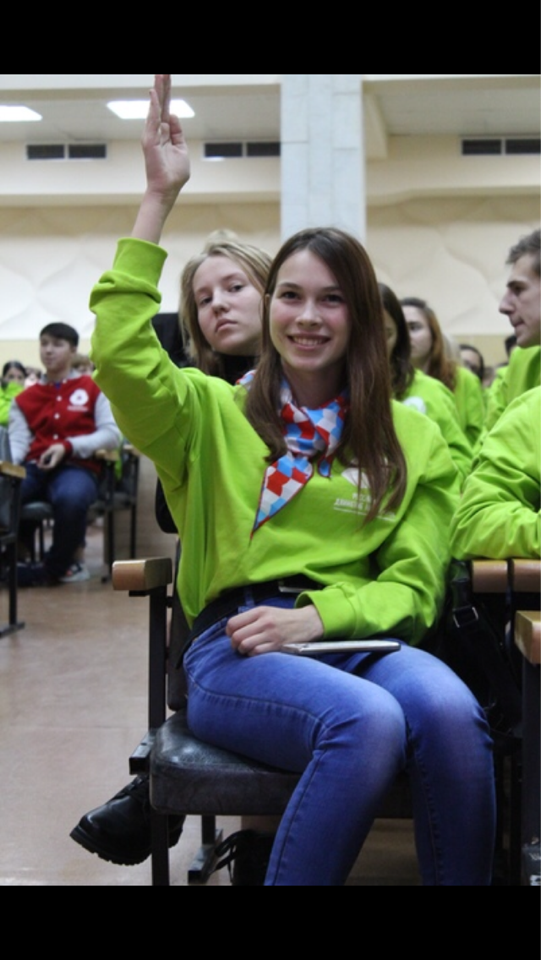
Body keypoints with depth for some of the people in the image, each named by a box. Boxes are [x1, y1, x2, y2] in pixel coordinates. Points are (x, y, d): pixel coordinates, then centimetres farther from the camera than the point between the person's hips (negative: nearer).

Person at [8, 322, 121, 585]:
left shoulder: (93, 388, 12)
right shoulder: (24, 398, 19)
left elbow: (112, 435, 2)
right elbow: (18, 441, 6)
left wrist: (68, 447, -13)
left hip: (76, 466, -2)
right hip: (34, 467, 2)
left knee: (71, 498, -40)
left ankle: (54, 567, -11)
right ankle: (16, 560, -8)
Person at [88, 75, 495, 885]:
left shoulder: (411, 438, 17)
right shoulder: (213, 412, 12)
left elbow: (412, 584, 9)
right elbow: (120, 357, -9)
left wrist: (314, 616, -10)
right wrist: (160, 198, -9)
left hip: (359, 637, 2)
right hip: (235, 645, -2)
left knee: (450, 712, -33)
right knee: (368, 721, -35)